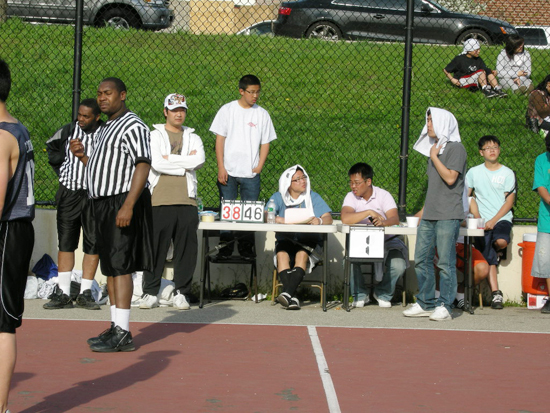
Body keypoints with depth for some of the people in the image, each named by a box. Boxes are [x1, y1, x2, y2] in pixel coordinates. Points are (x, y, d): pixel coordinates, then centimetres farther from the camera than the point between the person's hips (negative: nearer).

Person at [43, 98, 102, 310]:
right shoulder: (68, 131, 3)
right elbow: (51, 146, 22)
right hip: (68, 193, 2)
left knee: (93, 243, 1)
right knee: (65, 242, 1)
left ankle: (85, 293, 8)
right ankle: (62, 293, 3)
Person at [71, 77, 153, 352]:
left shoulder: (133, 127, -10)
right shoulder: (106, 129, 21)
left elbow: (143, 165, -19)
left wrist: (128, 205, -27)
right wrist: (82, 155, 9)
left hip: (122, 203, -10)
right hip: (104, 205, 10)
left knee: (119, 267, -12)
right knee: (110, 268, 10)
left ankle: (122, 334, -13)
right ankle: (116, 329, 14)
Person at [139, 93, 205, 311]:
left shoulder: (193, 138, 17)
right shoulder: (155, 136, 8)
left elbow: (199, 160, -4)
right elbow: (156, 163, -9)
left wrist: (171, 159, -6)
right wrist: (186, 162, -4)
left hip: (187, 202, 3)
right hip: (160, 201, -3)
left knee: (187, 249, 1)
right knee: (156, 248, -3)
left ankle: (181, 293, 10)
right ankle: (150, 293, 4)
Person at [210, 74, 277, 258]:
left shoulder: (262, 114, 5)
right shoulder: (227, 110, 1)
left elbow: (265, 144, 9)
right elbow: (219, 140, 0)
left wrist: (259, 167, -3)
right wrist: (221, 168, -6)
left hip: (251, 174, 1)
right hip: (228, 172, -1)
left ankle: (246, 248, 11)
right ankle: (225, 247, 10)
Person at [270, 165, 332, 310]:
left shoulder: (313, 197, 8)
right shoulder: (278, 198, 9)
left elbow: (329, 219, -5)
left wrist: (319, 221, -30)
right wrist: (278, 220, -29)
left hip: (309, 241, -1)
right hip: (285, 240, 1)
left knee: (302, 254, -33)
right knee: (281, 254, -31)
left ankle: (287, 293, -44)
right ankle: (293, 298, -41)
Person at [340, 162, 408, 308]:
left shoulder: (383, 195, -7)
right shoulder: (351, 197, -5)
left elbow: (395, 219, -22)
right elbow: (345, 219, -25)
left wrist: (383, 222, -45)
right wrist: (369, 212, -30)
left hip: (386, 241, 0)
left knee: (398, 265, -26)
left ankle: (383, 293, 6)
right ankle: (360, 295, -1)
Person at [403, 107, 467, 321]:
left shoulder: (456, 148, -6)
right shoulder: (434, 148, 19)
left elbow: (450, 177, -17)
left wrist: (434, 157, -8)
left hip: (448, 216, -8)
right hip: (430, 215, 8)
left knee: (445, 263, -5)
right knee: (421, 260, 7)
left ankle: (444, 306, -1)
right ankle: (426, 304, 14)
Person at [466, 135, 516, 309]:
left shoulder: (507, 173, 3)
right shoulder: (474, 172, 8)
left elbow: (509, 201, -1)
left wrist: (494, 220, -12)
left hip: (502, 218, -1)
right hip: (482, 221, 1)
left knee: (501, 242, -31)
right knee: (489, 260, -10)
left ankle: (499, 252, 5)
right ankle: (496, 294, -6)